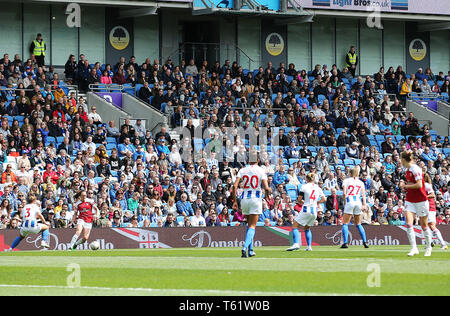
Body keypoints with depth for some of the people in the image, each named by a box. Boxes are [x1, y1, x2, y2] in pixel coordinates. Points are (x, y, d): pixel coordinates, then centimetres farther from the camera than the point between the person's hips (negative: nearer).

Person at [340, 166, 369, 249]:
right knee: (358, 224, 14)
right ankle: (365, 242, 7)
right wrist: (364, 204, -2)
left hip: (349, 202, -3)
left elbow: (344, 193, -5)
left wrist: (345, 202, 3)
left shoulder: (346, 180, 7)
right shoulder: (360, 182, 16)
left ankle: (345, 242, -12)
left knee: (345, 224, 1)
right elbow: (363, 195, 5)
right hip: (358, 202, 3)